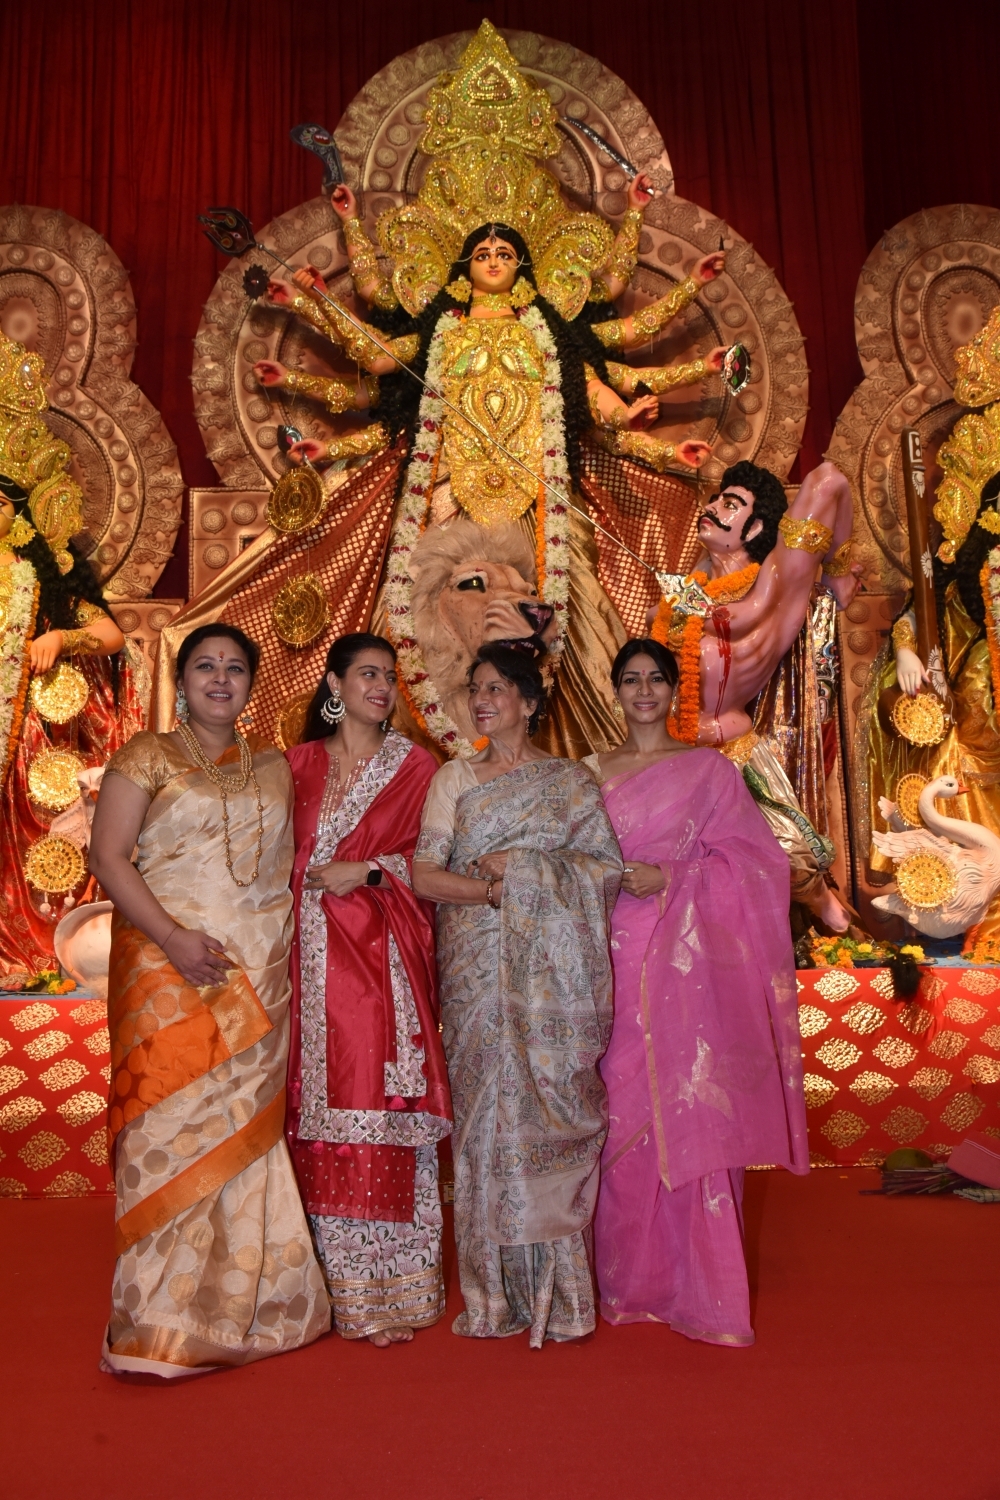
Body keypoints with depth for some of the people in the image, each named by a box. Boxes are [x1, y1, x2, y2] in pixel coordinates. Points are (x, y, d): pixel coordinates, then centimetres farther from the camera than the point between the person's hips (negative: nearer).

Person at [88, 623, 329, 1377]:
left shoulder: (274, 767, 15)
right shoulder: (146, 757, 3)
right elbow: (108, 856, -5)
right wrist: (173, 937, -16)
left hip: (259, 973, 3)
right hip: (170, 968, -3)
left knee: (249, 1125, 5)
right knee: (175, 1122, -5)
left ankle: (247, 1305, 18)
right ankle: (166, 1321, 6)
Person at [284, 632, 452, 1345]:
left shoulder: (414, 764, 7)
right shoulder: (299, 763, 13)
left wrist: (366, 869, -9)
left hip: (386, 956, -2)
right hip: (315, 957, 2)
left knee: (383, 1110, -4)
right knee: (323, 1110, 3)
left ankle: (393, 1294, 7)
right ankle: (341, 1288, 16)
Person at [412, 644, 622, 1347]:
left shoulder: (572, 781, 8)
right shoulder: (454, 778, 11)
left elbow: (608, 866, -1)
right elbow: (425, 874, 0)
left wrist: (526, 867, -11)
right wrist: (499, 890, -12)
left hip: (551, 972, -1)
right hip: (478, 967, 1)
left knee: (553, 1106, -3)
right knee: (488, 1110, 0)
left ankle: (558, 1290, 9)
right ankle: (496, 1293, 11)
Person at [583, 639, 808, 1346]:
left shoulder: (711, 769, 6)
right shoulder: (593, 772, 14)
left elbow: (752, 860, 1)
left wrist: (669, 877, -10)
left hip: (688, 961, -2)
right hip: (616, 960, 2)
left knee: (691, 1115, -4)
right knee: (622, 1113, 3)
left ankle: (700, 1288, 8)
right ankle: (631, 1280, 17)